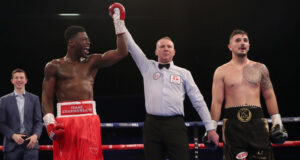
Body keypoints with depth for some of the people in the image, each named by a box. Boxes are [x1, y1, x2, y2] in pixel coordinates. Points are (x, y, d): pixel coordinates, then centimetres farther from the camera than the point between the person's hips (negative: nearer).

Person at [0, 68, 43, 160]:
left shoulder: (34, 99, 12)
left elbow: (38, 121, 8)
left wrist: (35, 135, -10)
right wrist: (13, 135, -11)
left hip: (30, 143, 0)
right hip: (12, 145, 0)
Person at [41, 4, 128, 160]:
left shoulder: (92, 62, 15)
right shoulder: (54, 66, 7)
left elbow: (121, 53, 9)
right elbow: (47, 98, 2)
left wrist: (119, 24, 10)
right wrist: (49, 122, -13)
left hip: (90, 119, 2)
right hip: (65, 120, -2)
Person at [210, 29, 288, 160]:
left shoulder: (260, 68, 13)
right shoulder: (221, 71, 6)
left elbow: (269, 97, 14)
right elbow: (217, 101, 1)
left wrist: (277, 122, 7)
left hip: (257, 120, 2)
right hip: (233, 122, -2)